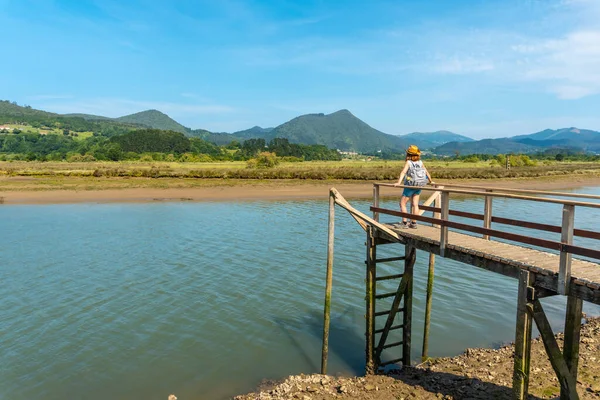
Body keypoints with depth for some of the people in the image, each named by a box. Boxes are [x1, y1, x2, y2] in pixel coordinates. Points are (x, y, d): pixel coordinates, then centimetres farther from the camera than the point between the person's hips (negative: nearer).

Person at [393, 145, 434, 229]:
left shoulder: (408, 162, -12)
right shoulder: (420, 162, 3)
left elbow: (403, 172, -27)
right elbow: (427, 172, 13)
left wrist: (398, 182, -38)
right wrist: (431, 181, 29)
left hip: (410, 186, -5)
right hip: (418, 187, 5)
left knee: (402, 203, 5)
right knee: (415, 204, 11)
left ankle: (404, 222, -2)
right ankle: (414, 223, 14)